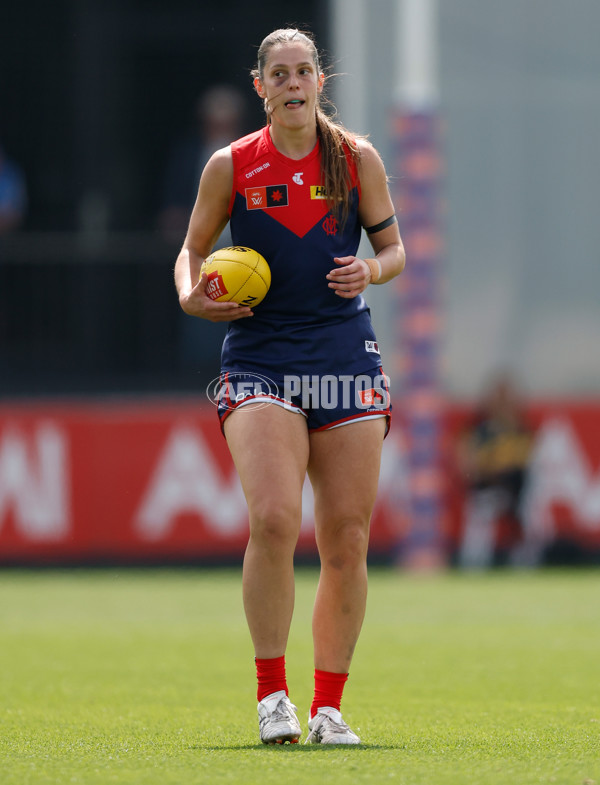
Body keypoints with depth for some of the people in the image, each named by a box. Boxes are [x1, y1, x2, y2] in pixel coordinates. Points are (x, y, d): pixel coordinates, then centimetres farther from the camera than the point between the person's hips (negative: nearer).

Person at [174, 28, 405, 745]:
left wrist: (373, 269, -9)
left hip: (346, 356, 2)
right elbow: (192, 249, 14)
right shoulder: (232, 166, 3)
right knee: (273, 519, -21)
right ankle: (272, 693, -7)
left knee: (346, 539, 0)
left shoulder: (358, 159, 5)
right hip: (259, 357, -2)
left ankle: (328, 706, 12)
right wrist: (191, 295, -6)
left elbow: (393, 248, 13)